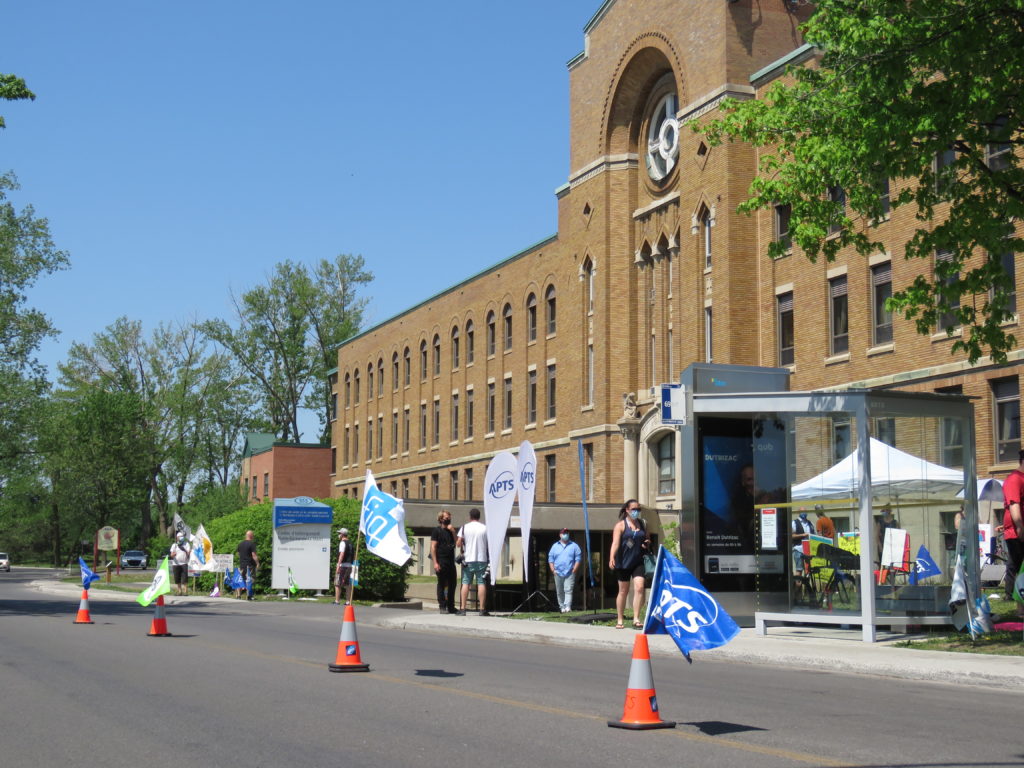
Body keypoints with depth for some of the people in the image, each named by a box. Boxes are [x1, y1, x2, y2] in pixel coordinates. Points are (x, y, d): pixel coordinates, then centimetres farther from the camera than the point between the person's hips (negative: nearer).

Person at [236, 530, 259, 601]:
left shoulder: (240, 543, 11)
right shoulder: (252, 544, -11)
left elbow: (238, 554, 20)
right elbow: (254, 555, -16)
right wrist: (257, 563, -11)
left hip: (241, 564, 6)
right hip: (249, 564, -6)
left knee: (245, 580, 14)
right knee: (249, 580, -3)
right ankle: (248, 596, -7)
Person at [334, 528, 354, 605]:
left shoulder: (342, 543, -9)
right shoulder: (350, 543, 17)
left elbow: (342, 554, -20)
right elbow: (354, 556, 21)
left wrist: (338, 565, -25)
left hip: (342, 565, -8)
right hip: (349, 566, 8)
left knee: (337, 584, -4)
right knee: (347, 584, 9)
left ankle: (337, 601, -6)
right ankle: (347, 601, 7)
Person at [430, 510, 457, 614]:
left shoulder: (451, 530, 18)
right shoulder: (436, 531, 0)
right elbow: (433, 547, -7)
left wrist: (453, 532, -3)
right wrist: (435, 563, -15)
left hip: (451, 561, 6)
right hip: (441, 561, -6)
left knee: (452, 584, 8)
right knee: (441, 584, -1)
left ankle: (451, 606, 17)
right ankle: (442, 606, 4)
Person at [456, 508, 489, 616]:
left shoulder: (464, 528, 1)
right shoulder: (485, 528, 2)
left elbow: (458, 544, -1)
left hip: (468, 559, 0)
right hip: (482, 559, 0)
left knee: (466, 583, 4)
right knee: (481, 583, 0)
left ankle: (462, 609, 0)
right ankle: (482, 609, -3)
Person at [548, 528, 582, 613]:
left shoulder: (574, 546, 8)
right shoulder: (555, 546, 13)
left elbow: (578, 558, 4)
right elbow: (550, 559, 11)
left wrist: (574, 569, -7)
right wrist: (553, 570, 0)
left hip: (570, 573, -3)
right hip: (558, 573, 3)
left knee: (568, 590, -13)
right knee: (559, 592, 6)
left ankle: (568, 607, -22)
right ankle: (562, 607, 14)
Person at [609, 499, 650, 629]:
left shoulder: (642, 524, 12)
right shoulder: (620, 525, -3)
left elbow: (646, 540, 27)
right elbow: (615, 543, -15)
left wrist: (647, 543, 2)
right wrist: (612, 558, -30)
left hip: (638, 562, 3)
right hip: (623, 563, -3)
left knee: (639, 588, -13)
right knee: (623, 591, 6)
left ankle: (636, 619, -11)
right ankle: (620, 620, 17)